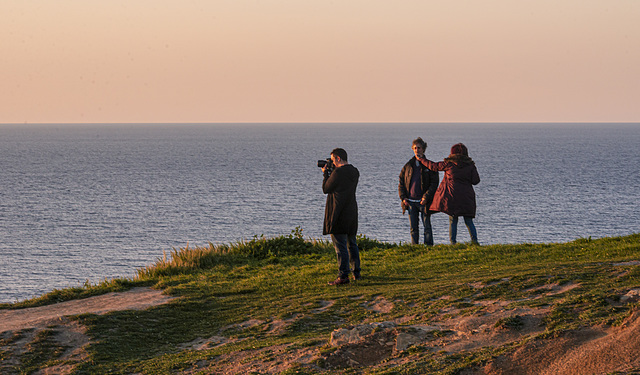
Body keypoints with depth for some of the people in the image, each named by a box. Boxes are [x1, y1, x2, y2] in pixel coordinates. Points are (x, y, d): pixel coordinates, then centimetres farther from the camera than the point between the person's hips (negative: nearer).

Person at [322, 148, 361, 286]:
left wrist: (326, 173, 7)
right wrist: (331, 172, 16)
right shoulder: (354, 172, 8)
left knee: (340, 245, -7)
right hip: (352, 213, 8)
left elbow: (325, 189, -6)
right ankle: (356, 272, 25)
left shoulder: (338, 173, -17)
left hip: (339, 215, -8)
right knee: (352, 244, 18)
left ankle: (343, 276, -10)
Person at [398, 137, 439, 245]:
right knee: (413, 228, 5)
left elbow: (434, 183, -4)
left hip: (423, 201, -3)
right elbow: (401, 183, 13)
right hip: (410, 202, 3)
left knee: (427, 227, -3)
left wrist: (426, 197, -15)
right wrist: (403, 198, 0)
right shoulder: (408, 166, 11)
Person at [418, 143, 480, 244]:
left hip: (452, 196, -1)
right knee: (469, 221, 6)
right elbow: (476, 181, 0)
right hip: (466, 198, 1)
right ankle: (474, 241, -6)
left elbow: (433, 166, 9)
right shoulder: (470, 165, 2)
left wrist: (421, 159, 23)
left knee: (453, 221, 3)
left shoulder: (448, 163, -2)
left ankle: (453, 243, -4)